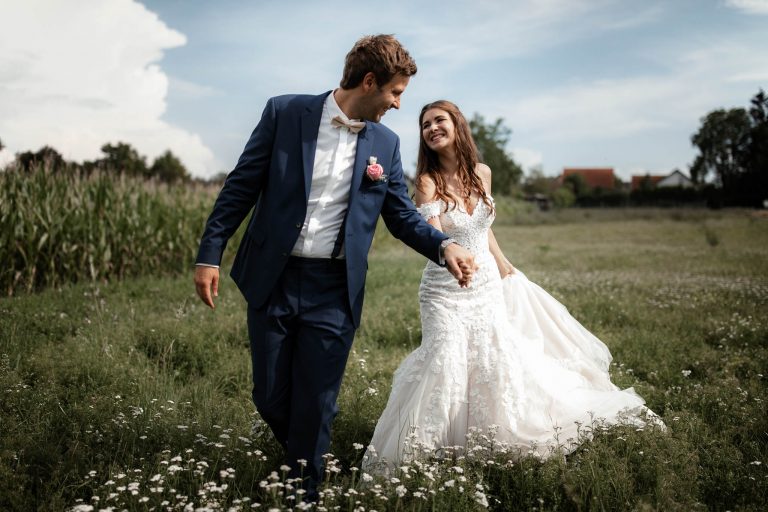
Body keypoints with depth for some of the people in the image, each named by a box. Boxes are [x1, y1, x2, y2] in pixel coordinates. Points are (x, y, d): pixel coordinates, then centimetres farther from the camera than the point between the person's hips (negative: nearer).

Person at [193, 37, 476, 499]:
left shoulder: (385, 144, 3)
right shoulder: (285, 113, -4)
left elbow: (402, 214, 9)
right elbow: (241, 186, -1)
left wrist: (444, 246, -9)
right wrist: (210, 254, -4)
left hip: (333, 291, 1)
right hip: (272, 280, 0)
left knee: (315, 406, 5)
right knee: (271, 399, 11)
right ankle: (297, 458, 41)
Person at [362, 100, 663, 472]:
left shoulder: (482, 172, 2)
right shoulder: (427, 181, -13)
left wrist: (504, 268, 23)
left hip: (488, 284, 5)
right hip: (446, 290, -5)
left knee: (499, 362, 7)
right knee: (446, 367, -12)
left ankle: (498, 441, 28)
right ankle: (430, 448, 6)